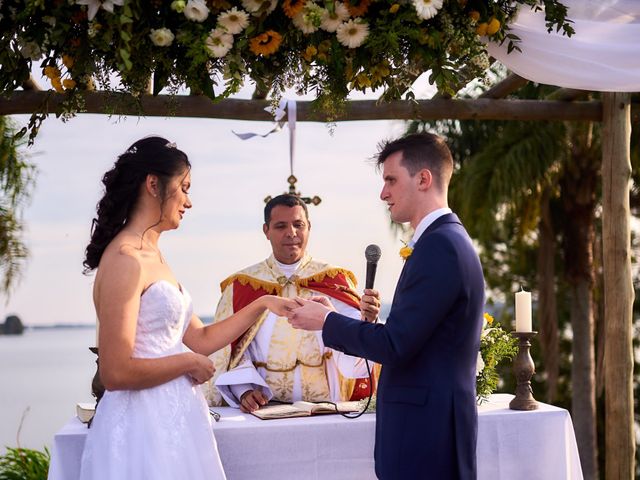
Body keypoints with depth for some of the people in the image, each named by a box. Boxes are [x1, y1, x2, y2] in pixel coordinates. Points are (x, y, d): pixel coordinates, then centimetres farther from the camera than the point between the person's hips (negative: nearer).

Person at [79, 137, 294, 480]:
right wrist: (189, 363, -10)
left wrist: (263, 304, 13)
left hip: (172, 418, 9)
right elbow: (116, 372, -22)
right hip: (145, 424, -9)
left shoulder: (152, 257, 12)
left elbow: (201, 340, 15)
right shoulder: (124, 259, -16)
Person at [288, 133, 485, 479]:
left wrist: (326, 321, -7)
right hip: (432, 424, 9)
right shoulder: (447, 239, 14)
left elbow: (395, 344, -20)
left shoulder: (439, 246, -17)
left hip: (426, 431, -9)